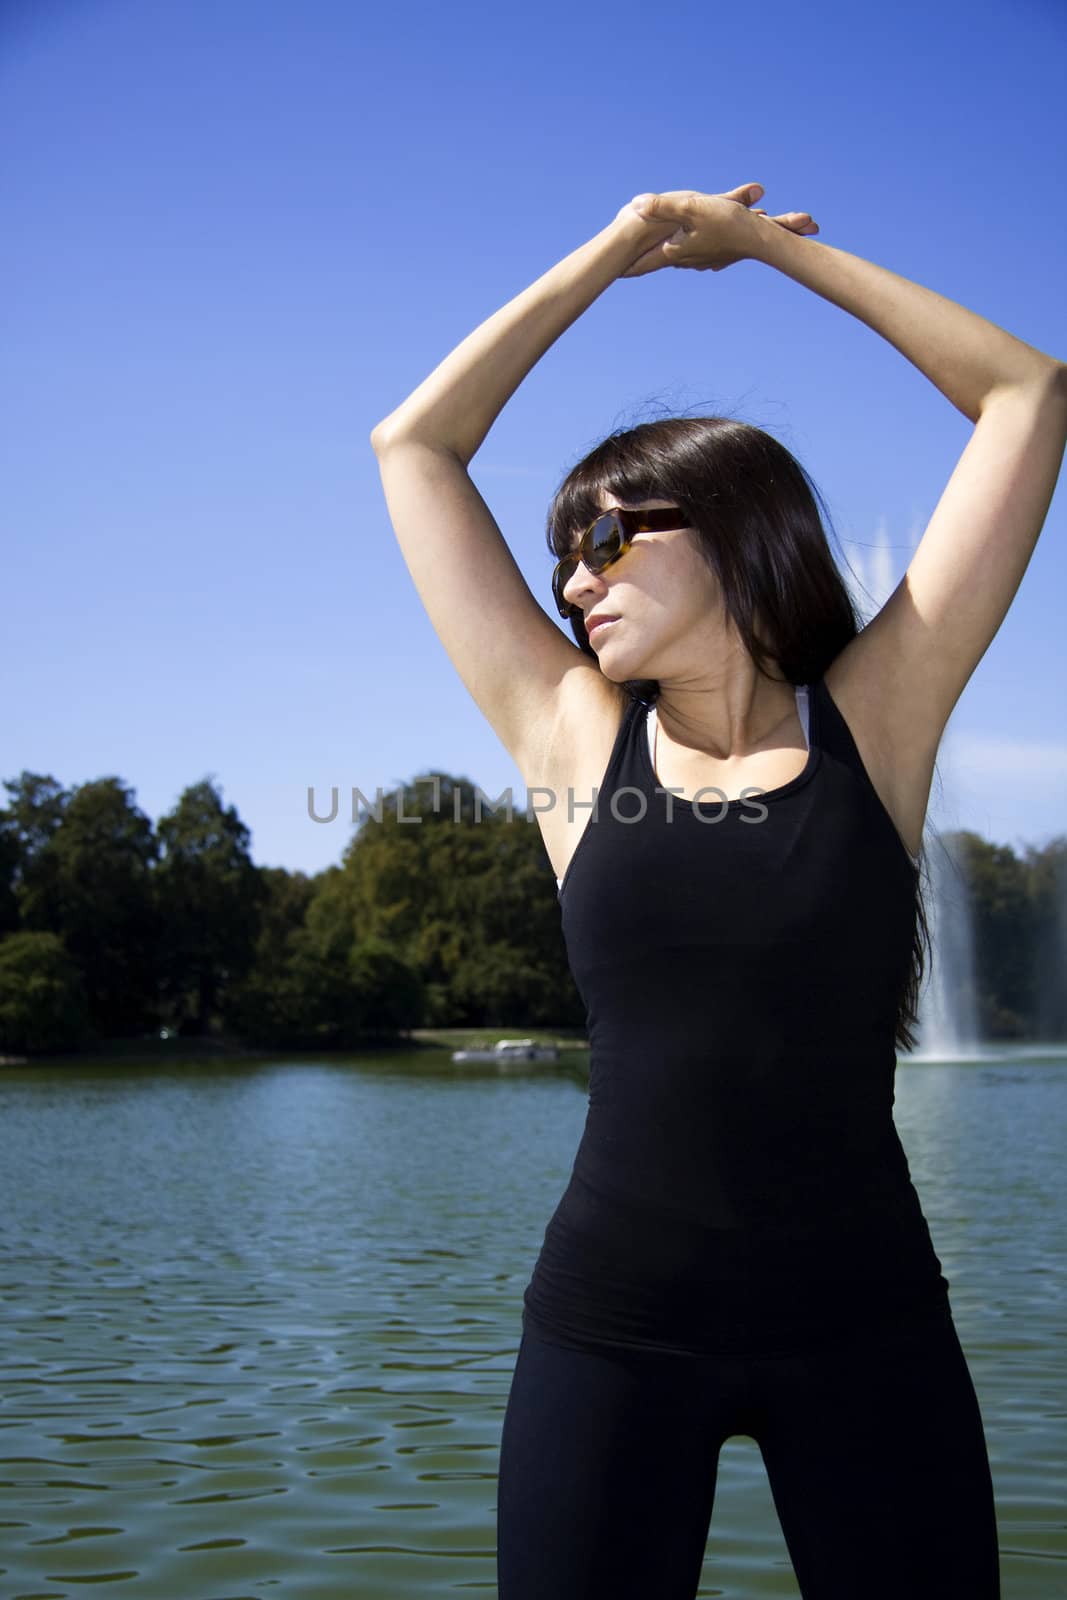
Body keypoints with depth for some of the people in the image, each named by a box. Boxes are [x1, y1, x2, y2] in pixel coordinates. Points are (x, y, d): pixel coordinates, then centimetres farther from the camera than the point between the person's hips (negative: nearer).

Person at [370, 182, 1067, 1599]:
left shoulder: (872, 719, 0)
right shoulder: (576, 738, 3)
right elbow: (414, 446, 8)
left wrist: (768, 240, 7)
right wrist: (614, 255, 11)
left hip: (869, 1328, 0)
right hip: (611, 1323, 1)